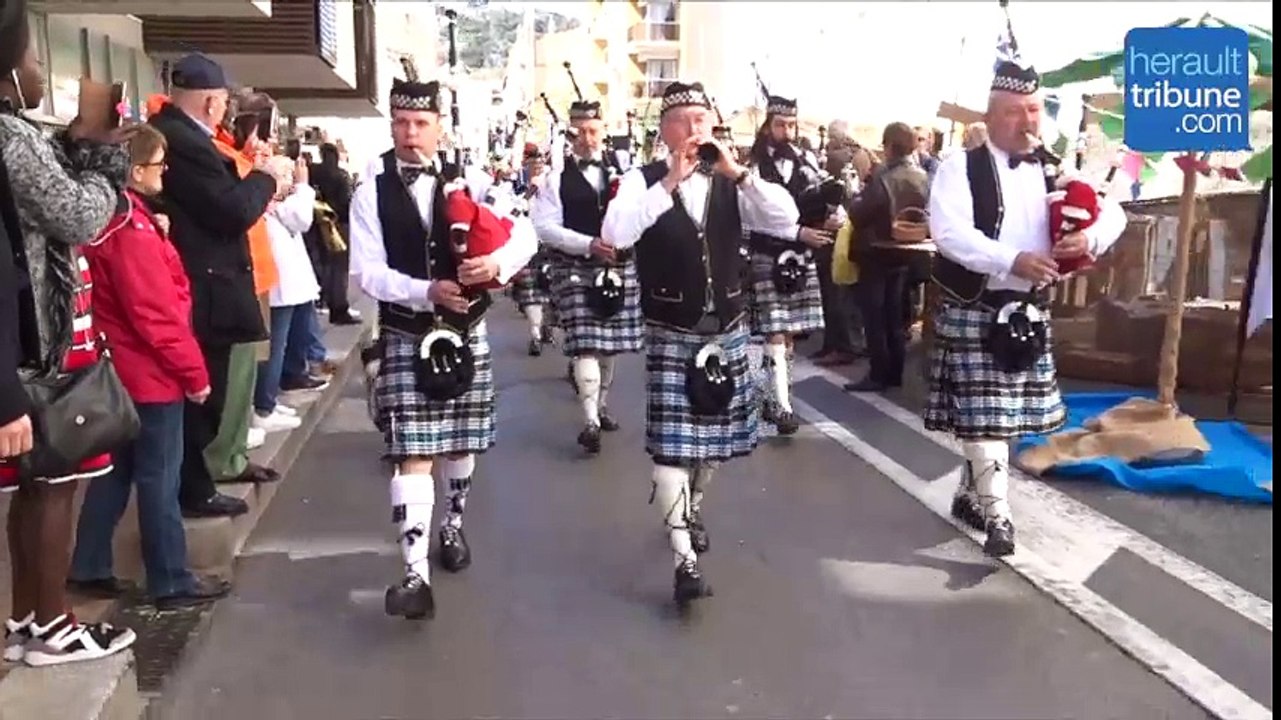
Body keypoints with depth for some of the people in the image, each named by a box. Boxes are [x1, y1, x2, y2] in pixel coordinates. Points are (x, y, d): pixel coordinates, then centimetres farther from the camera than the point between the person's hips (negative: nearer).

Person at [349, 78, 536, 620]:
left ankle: (453, 526, 42)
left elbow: (525, 234, -5)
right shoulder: (371, 193, -4)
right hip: (405, 336, -2)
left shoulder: (469, 182, 0)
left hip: (466, 332, 3)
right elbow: (367, 272, -11)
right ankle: (416, 574, -9)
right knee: (412, 454, -9)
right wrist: (426, 291, -25)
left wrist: (497, 263, -27)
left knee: (461, 441, 16)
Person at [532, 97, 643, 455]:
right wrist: (589, 244, -19)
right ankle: (590, 421, -8)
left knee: (611, 342, 13)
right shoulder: (558, 178, -2)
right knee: (586, 344, -10)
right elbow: (544, 227, -9)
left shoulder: (622, 171, 7)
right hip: (576, 269, -3)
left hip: (619, 268, 4)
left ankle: (601, 406, 32)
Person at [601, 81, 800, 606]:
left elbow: (786, 222, -11)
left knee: (713, 433, 17)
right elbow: (614, 235, -24)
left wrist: (738, 173, -20)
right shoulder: (643, 181, -6)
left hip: (727, 331, 4)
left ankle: (690, 509, 45)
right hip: (670, 335, -4)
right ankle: (684, 559, -2)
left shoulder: (732, 181, 2)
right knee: (671, 443, -7)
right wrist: (670, 182, -25)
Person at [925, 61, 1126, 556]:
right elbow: (950, 232, -21)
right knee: (982, 412, -6)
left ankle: (971, 493, 30)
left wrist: (1090, 238, -18)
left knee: (1005, 411, 13)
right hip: (973, 309, -5)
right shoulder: (961, 168, -8)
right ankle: (997, 514, 0)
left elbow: (1112, 213, 6)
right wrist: (1013, 260, -30)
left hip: (1029, 309, 6)